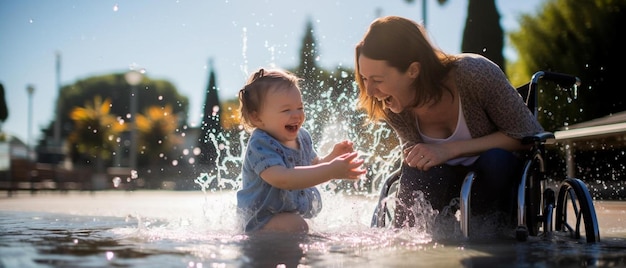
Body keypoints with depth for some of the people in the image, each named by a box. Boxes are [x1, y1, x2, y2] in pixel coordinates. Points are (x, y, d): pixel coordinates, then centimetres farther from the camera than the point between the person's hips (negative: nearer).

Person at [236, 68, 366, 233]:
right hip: (262, 219, -9)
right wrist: (331, 171, -43)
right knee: (296, 226, -29)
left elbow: (314, 168, 19)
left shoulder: (302, 137, 3)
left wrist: (333, 157, -4)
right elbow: (282, 179, -39)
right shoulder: (260, 145, -24)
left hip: (297, 214, 9)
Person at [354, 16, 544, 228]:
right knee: (416, 174, -31)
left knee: (496, 160, -35)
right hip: (449, 178, 2)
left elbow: (531, 135, -22)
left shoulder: (474, 73, -29)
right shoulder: (394, 108, -17)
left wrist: (451, 149, -31)